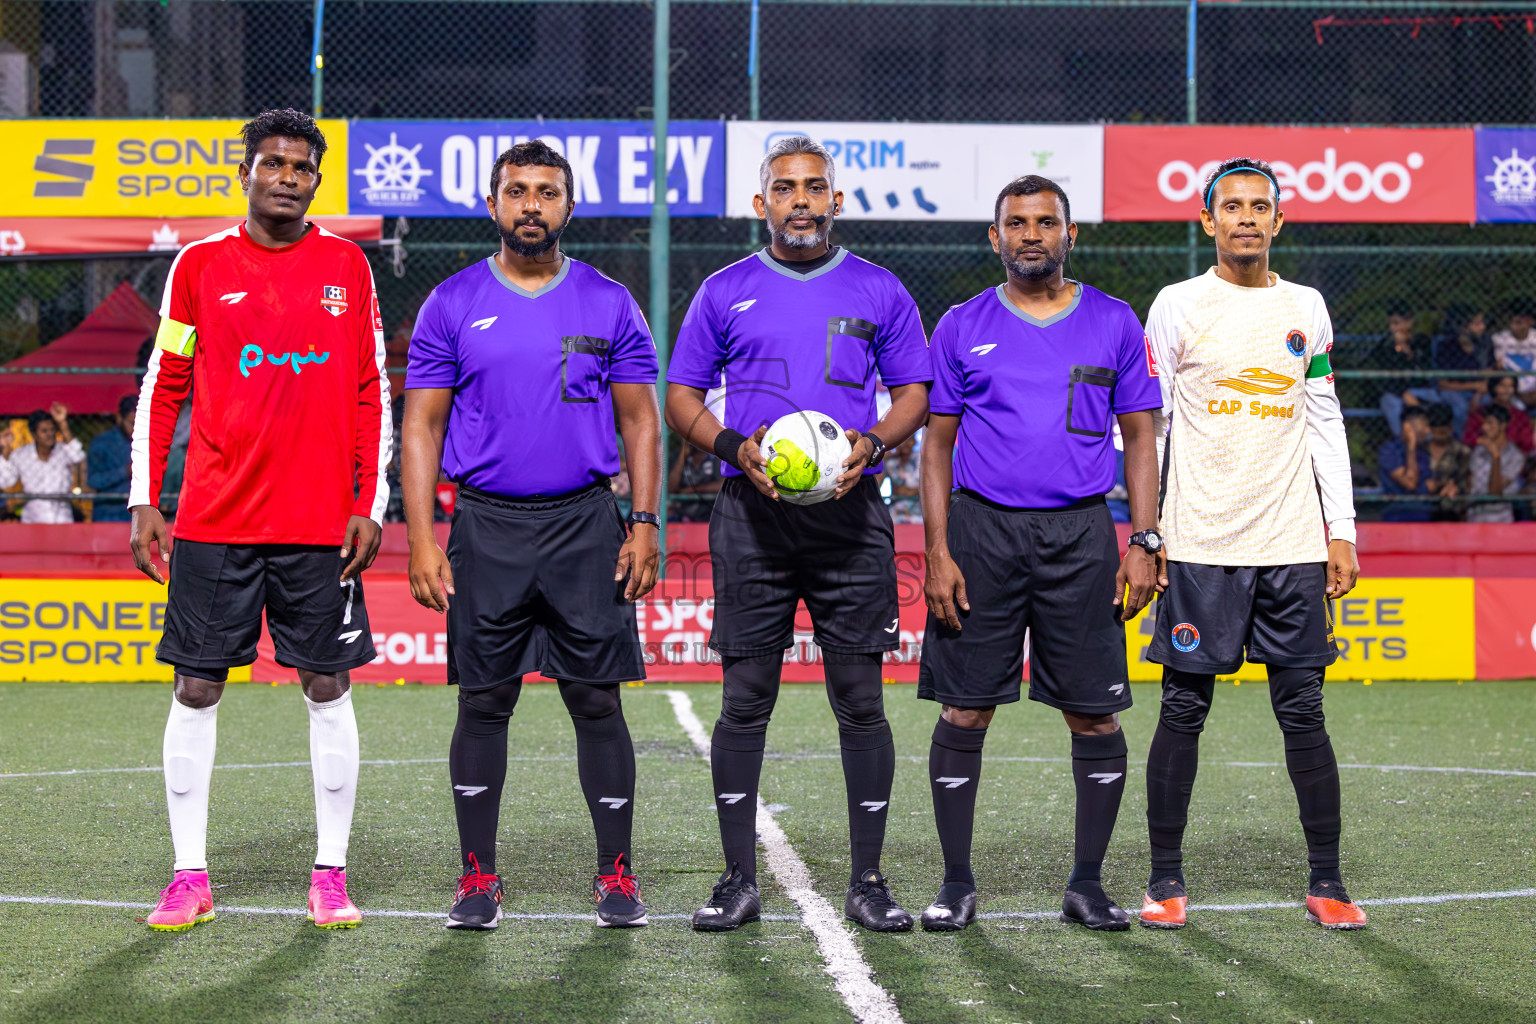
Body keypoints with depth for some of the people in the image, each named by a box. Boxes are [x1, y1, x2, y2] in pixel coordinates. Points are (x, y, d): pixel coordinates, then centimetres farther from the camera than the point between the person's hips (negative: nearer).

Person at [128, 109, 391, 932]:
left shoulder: (346, 266, 6)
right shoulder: (200, 265, 4)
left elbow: (372, 395, 7)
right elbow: (162, 388, 7)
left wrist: (371, 506, 0)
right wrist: (144, 504, 1)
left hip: (319, 525, 0)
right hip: (212, 521, 0)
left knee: (327, 689, 3)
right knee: (196, 689, 1)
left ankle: (330, 874, 11)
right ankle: (189, 877, 9)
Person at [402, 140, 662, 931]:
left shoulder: (609, 304, 6)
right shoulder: (453, 304, 4)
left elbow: (640, 421, 8)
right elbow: (421, 426, 4)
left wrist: (645, 524, -3)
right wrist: (421, 538, -5)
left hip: (586, 524, 0)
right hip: (486, 527, 0)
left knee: (597, 700, 0)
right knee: (484, 702, 2)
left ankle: (616, 874, 7)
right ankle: (478, 878, 10)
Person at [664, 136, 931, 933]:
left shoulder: (878, 292, 9)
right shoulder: (725, 292, 9)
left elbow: (913, 394, 11)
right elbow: (682, 397, 10)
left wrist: (870, 442, -9)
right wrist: (734, 446, -9)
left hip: (850, 511, 0)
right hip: (752, 512, 0)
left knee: (860, 698, 0)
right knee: (745, 697, 0)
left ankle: (868, 880, 7)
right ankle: (739, 880, 7)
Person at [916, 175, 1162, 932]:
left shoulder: (1114, 324, 7)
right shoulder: (963, 328, 6)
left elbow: (1140, 437, 9)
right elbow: (937, 443, 7)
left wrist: (1143, 543, -1)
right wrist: (937, 552, -2)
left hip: (1080, 532, 0)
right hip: (982, 529, 0)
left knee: (1095, 715, 0)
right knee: (964, 711, 0)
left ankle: (1087, 884, 12)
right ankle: (957, 884, 10)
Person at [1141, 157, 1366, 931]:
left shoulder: (1306, 309, 12)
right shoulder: (1178, 307, 2)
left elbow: (1325, 424, 15)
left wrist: (1341, 531, 9)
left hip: (1293, 546, 3)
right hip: (1199, 545, -2)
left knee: (1303, 712, 2)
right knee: (1183, 710, 0)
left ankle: (1326, 882, 8)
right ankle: (1165, 880, 8)